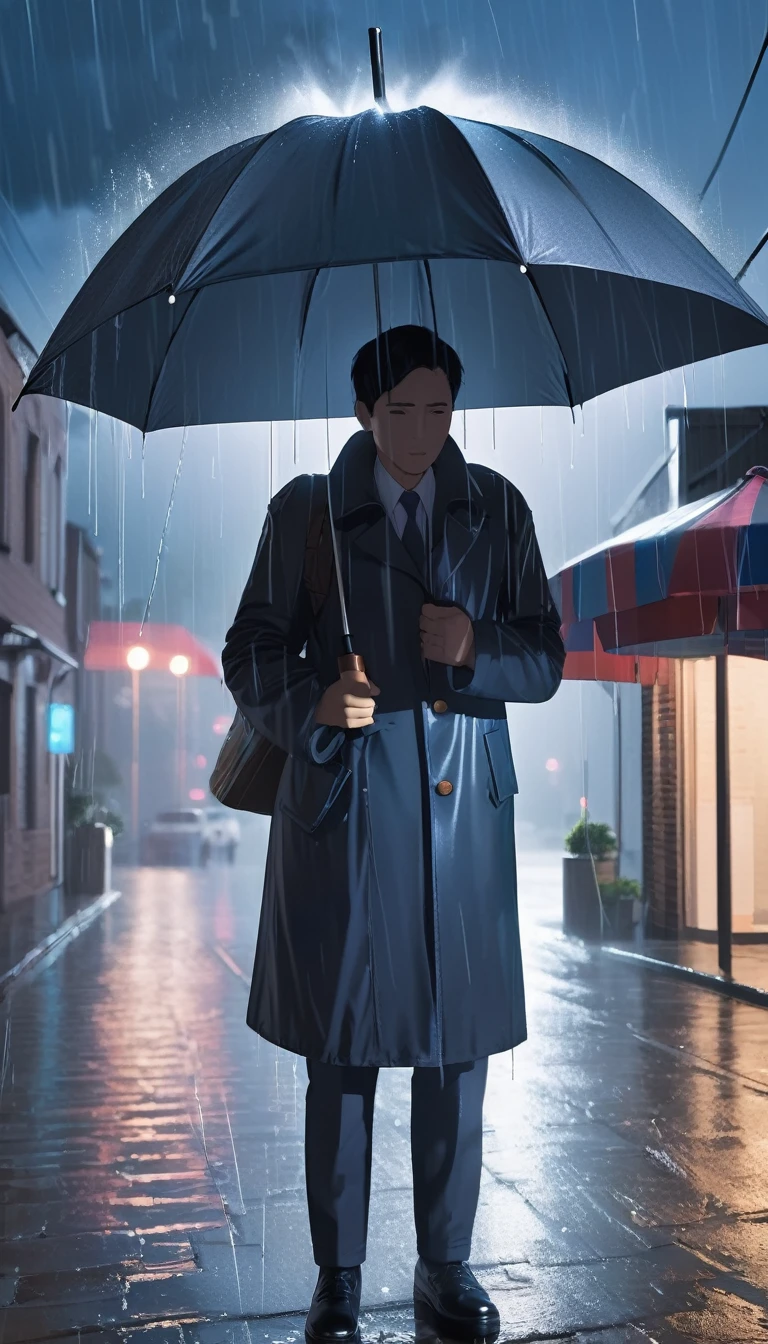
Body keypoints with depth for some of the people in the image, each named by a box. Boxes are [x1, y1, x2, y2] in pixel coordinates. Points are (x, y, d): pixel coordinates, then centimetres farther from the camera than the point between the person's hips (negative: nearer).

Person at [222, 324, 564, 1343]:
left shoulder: (497, 510, 9)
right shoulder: (306, 512, 4)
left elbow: (545, 659, 8)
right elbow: (250, 655, 4)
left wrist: (477, 645, -13)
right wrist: (314, 703, -16)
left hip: (464, 805, 2)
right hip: (345, 806, -2)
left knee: (458, 1045, 7)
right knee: (343, 1047, 3)